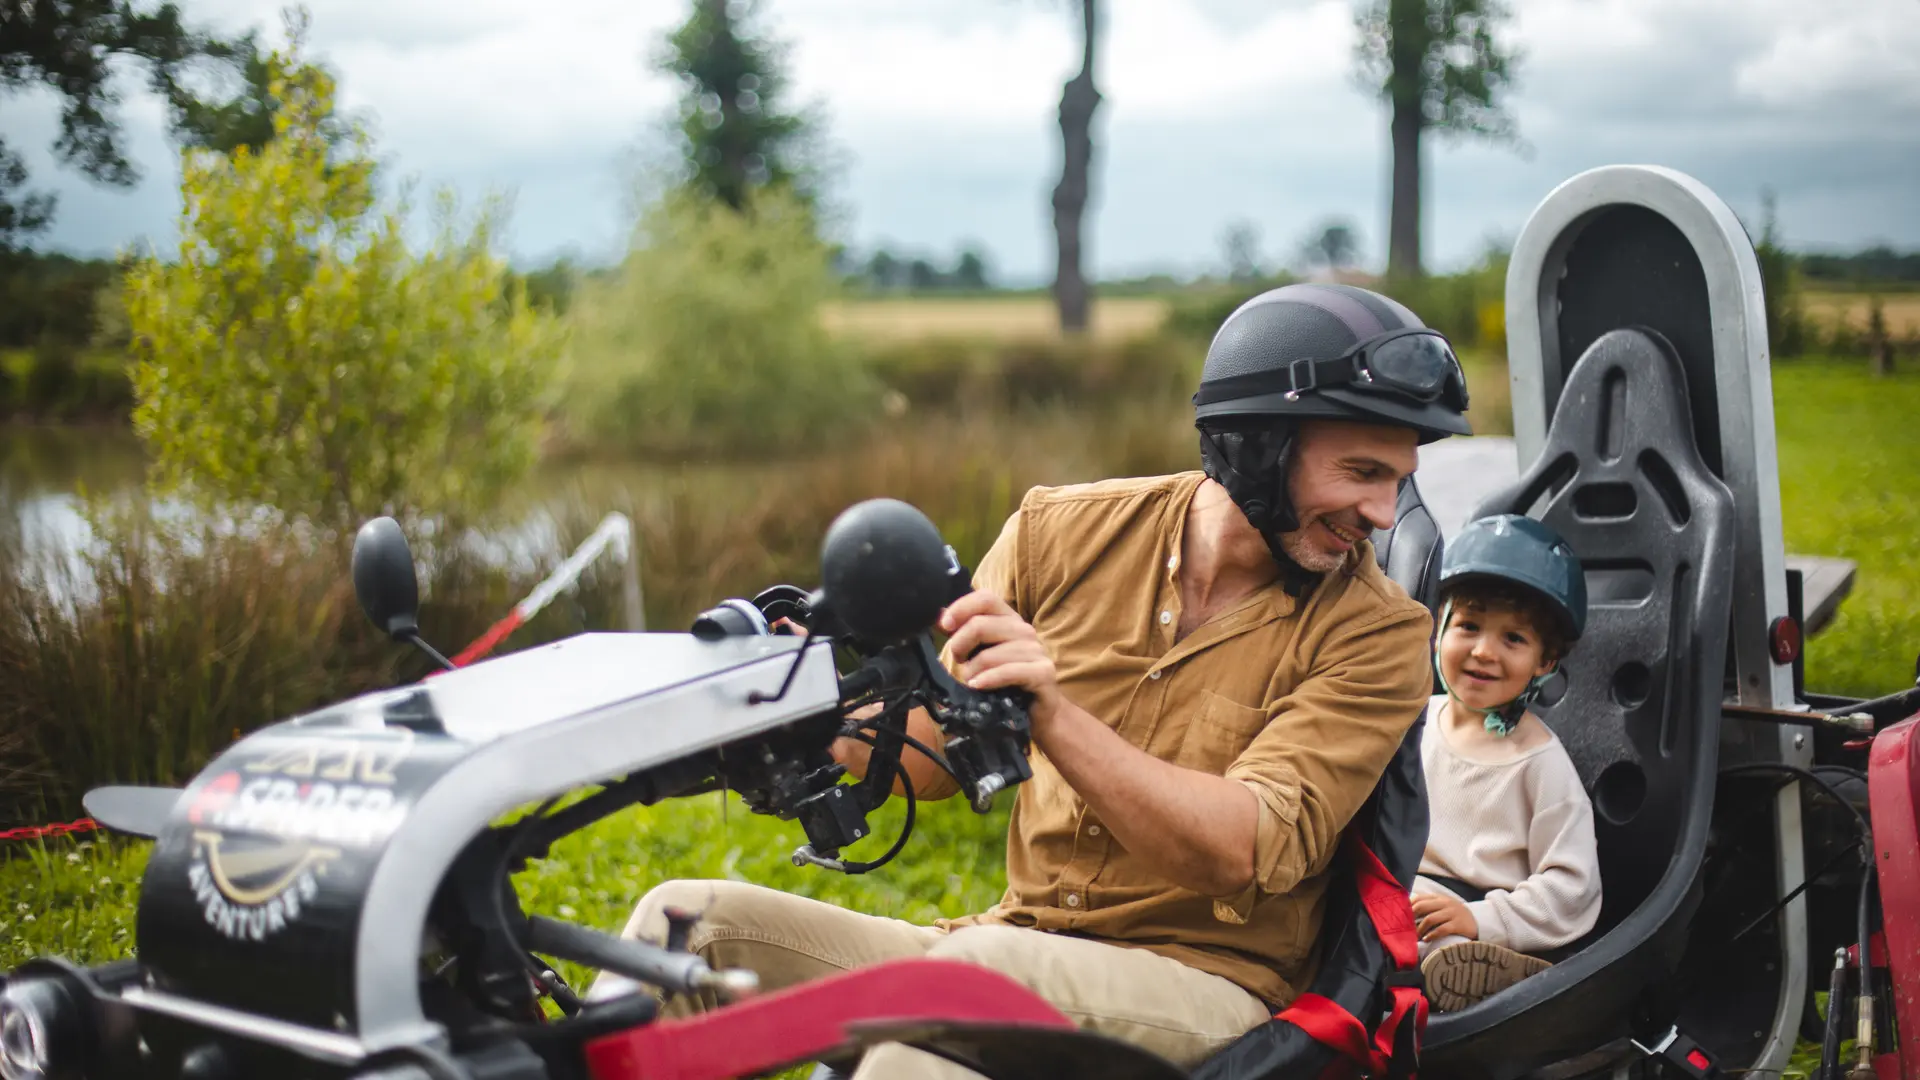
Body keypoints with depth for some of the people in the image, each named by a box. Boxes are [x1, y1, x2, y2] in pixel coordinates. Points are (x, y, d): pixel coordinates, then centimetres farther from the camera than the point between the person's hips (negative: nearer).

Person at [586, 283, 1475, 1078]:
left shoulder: (1376, 633, -5)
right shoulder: (1064, 532, 4)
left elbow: (1248, 851, -19)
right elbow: (933, 755, 10)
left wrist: (1053, 717, -32)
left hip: (1202, 984, -4)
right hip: (1018, 941, 4)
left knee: (975, 964, -36)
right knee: (688, 920, -15)